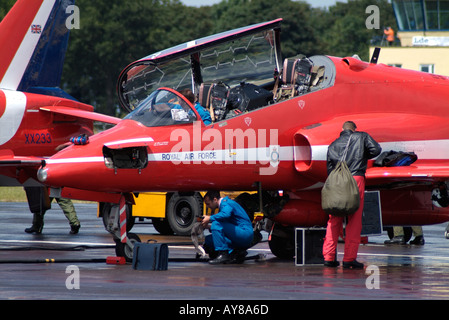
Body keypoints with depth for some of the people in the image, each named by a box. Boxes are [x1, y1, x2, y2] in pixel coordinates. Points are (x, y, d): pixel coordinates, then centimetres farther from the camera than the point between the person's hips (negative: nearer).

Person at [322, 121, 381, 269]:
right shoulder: (362, 136, 14)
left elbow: (329, 168, 17)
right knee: (354, 220, -1)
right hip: (356, 178, -4)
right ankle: (349, 258, -6)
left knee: (334, 220, 10)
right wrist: (363, 156, 20)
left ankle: (328, 257, 7)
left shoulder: (333, 145, 22)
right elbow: (376, 150, 2)